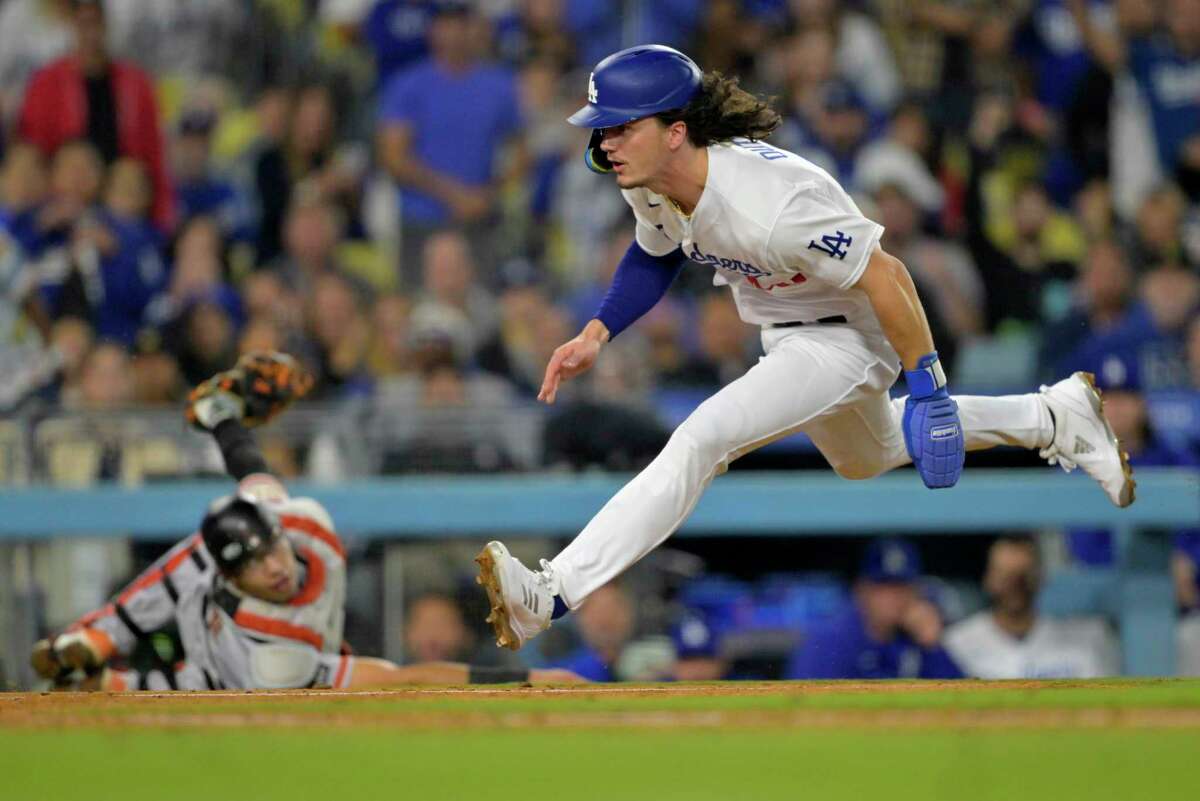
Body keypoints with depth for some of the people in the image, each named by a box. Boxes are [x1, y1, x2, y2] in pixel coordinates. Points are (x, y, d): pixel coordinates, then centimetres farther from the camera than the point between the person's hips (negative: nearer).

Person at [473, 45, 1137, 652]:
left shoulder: (767, 206, -39)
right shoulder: (649, 180, -15)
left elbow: (884, 276, -32)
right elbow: (655, 256, 9)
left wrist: (926, 388, -28)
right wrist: (596, 332, -5)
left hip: (846, 338, -10)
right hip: (785, 336, 10)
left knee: (698, 443, -26)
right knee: (864, 458, 33)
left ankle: (552, 597, -32)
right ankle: (1054, 416, 46)